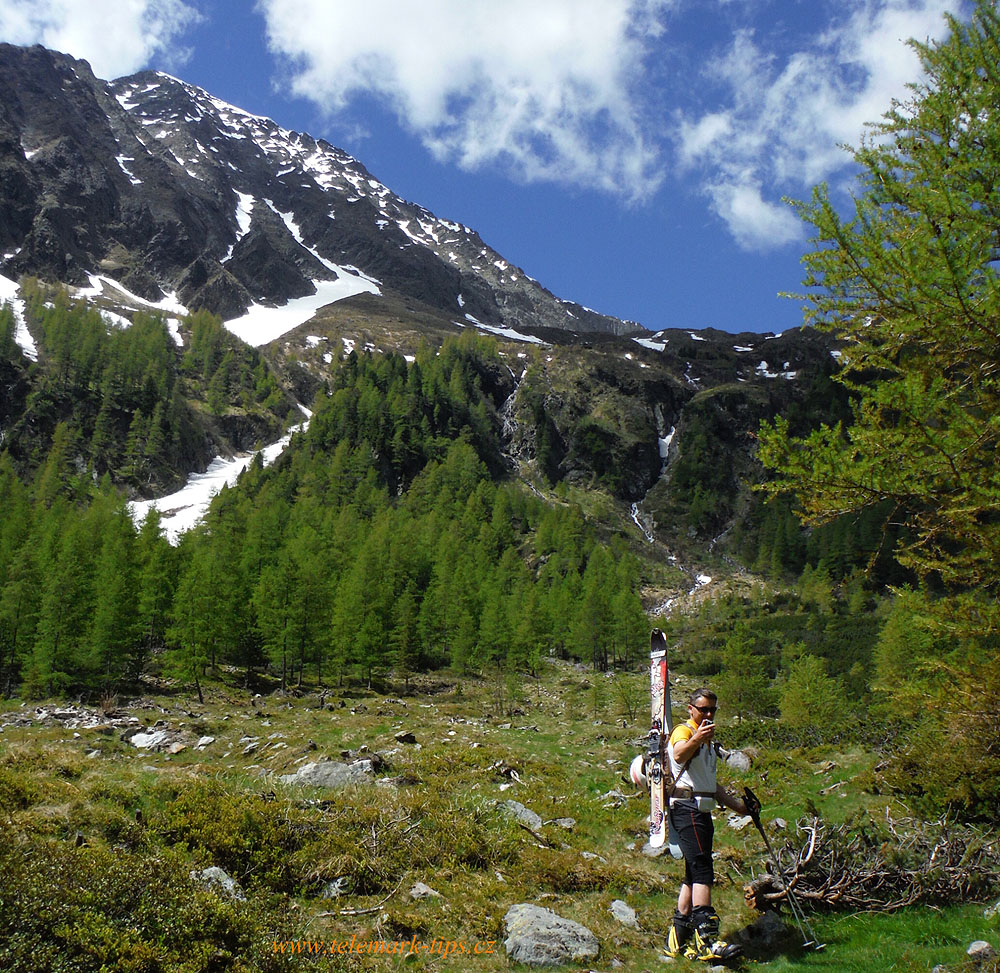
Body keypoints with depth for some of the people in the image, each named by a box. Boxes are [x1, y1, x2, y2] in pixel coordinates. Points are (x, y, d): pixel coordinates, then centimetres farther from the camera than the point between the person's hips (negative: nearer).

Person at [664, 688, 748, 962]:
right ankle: (706, 939, -19)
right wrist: (696, 739, -51)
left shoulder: (709, 740, 24)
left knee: (694, 875, 8)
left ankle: (678, 940, 12)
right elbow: (679, 755, -31)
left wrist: (738, 805, 29)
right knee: (703, 872, -16)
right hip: (687, 809, -9)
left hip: (702, 812, 9)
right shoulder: (683, 731, -6)